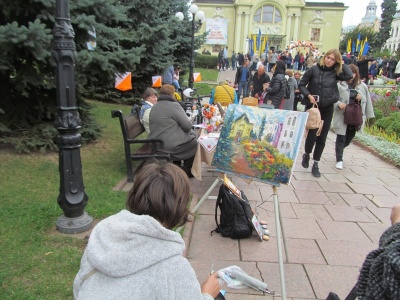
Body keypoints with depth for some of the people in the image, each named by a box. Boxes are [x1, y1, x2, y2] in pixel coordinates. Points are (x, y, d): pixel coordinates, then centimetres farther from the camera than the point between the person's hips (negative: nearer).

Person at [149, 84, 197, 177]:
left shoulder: (154, 107, 10)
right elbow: (187, 126, -15)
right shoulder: (174, 105, -15)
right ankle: (186, 171, 21)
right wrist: (190, 121, 7)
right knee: (195, 142, 15)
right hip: (171, 145, -8)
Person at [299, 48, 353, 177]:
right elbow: (301, 85, 0)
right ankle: (306, 155, 25)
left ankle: (315, 165, 17)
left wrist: (342, 64, -7)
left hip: (327, 109, 2)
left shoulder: (335, 72, 0)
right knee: (312, 135, -7)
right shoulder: (314, 69, -5)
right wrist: (308, 95, -15)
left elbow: (349, 76, -18)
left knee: (322, 138, 5)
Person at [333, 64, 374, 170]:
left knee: (349, 138, 13)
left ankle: (339, 148, 43)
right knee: (341, 138, -1)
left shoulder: (362, 86, 6)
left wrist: (361, 99, -7)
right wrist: (338, 104, -21)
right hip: (342, 116, -3)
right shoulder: (340, 85, -5)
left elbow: (367, 101, 13)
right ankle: (339, 160, 9)